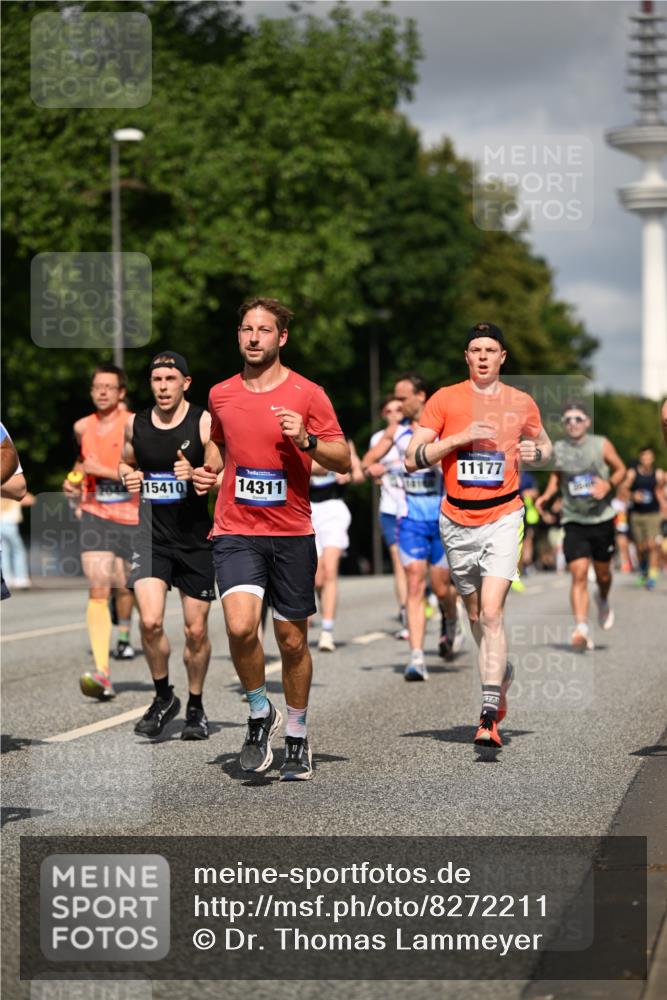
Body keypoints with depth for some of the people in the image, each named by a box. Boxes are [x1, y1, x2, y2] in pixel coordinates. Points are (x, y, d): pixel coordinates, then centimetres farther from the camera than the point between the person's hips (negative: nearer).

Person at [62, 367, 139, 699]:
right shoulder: (82, 427, 7)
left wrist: (103, 470, -19)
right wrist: (75, 482, 11)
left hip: (130, 516, -2)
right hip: (94, 514, 2)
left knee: (123, 585, 12)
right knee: (98, 589, -15)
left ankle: (123, 637, 48)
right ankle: (102, 673, -25)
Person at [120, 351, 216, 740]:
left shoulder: (205, 423, -7)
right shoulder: (136, 424, 5)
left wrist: (196, 475, -26)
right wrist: (128, 477, 1)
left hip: (196, 540, -2)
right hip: (152, 537, 2)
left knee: (196, 630, 5)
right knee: (150, 622, -15)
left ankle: (196, 706, 26)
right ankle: (163, 697, 8)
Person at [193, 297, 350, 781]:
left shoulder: (307, 394, -3)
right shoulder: (221, 394, 6)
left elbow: (344, 459, 0)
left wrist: (306, 440, -18)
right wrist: (209, 470, 5)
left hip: (292, 534, -1)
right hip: (236, 531, 1)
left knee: (293, 640, 7)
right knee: (241, 626, -20)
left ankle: (297, 736, 26)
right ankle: (261, 713, 5)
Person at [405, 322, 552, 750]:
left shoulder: (521, 403, 5)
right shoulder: (445, 400, 1)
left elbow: (545, 446, 22)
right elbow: (413, 459, -4)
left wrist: (535, 452, -2)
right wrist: (460, 438, -16)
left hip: (503, 516, -2)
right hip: (457, 519, 2)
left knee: (492, 612, -16)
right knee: (475, 613, 14)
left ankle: (490, 717, -18)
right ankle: (503, 672, 43)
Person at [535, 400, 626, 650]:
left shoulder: (601, 445, -4)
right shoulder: (557, 450, 1)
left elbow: (621, 470, 7)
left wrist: (609, 484, -12)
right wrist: (546, 495, 1)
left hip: (602, 519, 0)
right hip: (574, 521, 0)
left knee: (602, 573, 13)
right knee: (578, 575, -14)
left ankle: (603, 601, 48)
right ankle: (581, 629, -18)